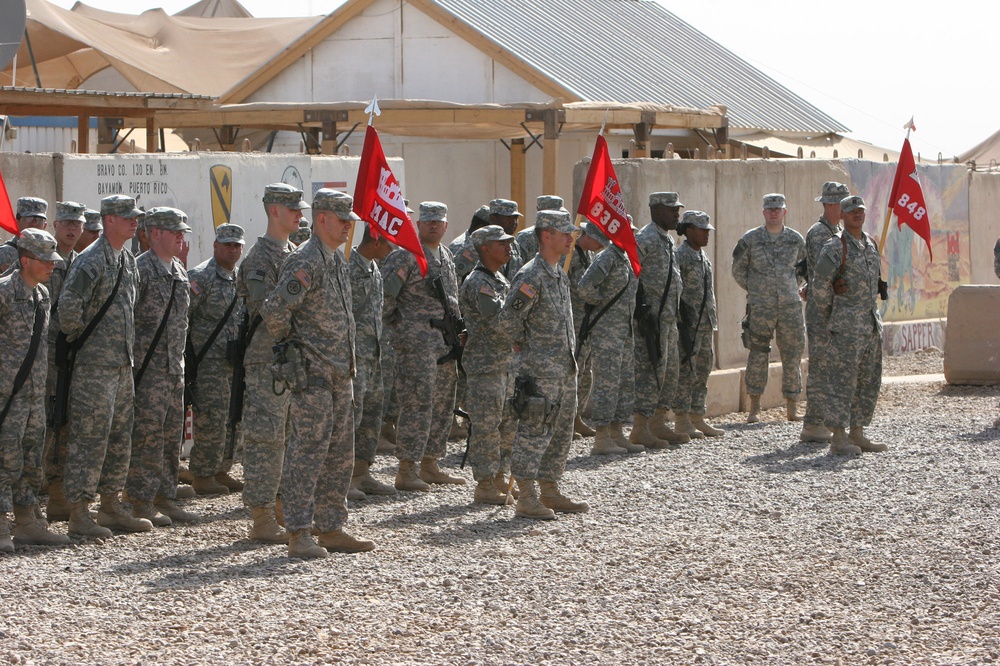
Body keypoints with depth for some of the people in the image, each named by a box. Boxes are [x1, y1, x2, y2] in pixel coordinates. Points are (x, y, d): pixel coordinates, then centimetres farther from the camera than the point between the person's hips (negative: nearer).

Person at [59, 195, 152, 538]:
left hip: (123, 364, 9)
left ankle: (111, 506, 21)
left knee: (120, 437, 13)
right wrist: (78, 336, -12)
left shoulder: (129, 260, 13)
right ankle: (79, 513, -4)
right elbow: (69, 303, -25)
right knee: (89, 436, -7)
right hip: (95, 365, -9)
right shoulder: (91, 260, -15)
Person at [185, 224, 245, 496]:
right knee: (211, 418, -8)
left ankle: (221, 471, 19)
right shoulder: (200, 277, -9)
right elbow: (182, 315, -13)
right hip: (209, 359, -8)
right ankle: (202, 476, -2)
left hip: (235, 359, 8)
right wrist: (186, 355, -14)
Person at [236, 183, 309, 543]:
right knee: (265, 438, -7)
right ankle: (262, 519, -6)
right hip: (267, 360, -9)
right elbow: (264, 309, -20)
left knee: (288, 437, 12)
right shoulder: (261, 256, -12)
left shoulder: (293, 253, 17)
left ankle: (280, 511, 19)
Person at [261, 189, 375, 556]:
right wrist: (290, 342, -8)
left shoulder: (339, 260, 15)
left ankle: (331, 529, 18)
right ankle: (299, 534, -8)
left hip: (340, 374, 10)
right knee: (308, 451, -9)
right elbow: (274, 310, -23)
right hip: (312, 374, -10)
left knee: (340, 454, 12)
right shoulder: (305, 261, -15)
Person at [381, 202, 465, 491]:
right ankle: (406, 471, -8)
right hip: (417, 342, -9)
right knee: (417, 404, -11)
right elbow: (383, 291, -14)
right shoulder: (406, 255, -10)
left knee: (442, 405, 11)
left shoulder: (446, 256, 17)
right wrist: (393, 321, -8)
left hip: (445, 343, 9)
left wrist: (457, 327, 21)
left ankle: (430, 466, 20)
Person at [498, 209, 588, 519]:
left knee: (561, 433, 13)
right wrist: (525, 344, -9)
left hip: (565, 369, 9)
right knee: (533, 432, -6)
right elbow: (507, 319, -22)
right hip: (539, 372, -9)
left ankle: (550, 492, 21)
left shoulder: (560, 275, 14)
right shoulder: (531, 277, -15)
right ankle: (526, 499, -3)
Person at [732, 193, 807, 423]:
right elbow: (738, 270, 9)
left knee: (792, 355, 3)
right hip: (760, 308, -2)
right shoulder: (750, 240, 0)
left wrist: (791, 287, 12)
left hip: (790, 306, 2)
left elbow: (805, 267, 21)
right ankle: (754, 408, 4)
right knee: (757, 356, -4)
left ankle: (792, 408, 11)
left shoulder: (796, 240, 6)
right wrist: (755, 291, 7)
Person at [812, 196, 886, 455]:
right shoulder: (835, 247, -9)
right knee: (843, 379, -9)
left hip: (872, 323, 8)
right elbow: (821, 287, -7)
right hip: (847, 325, -8)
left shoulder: (871, 245, 14)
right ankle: (838, 439, -10)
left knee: (869, 380, 9)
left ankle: (857, 434, 15)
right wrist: (832, 317, 1)